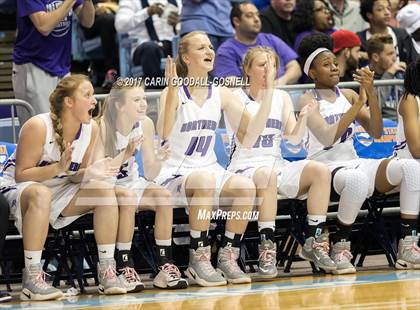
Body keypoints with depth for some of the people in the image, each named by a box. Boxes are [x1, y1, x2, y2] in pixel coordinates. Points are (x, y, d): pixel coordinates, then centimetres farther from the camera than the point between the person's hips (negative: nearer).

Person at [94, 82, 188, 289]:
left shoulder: (145, 125, -5)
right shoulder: (101, 126, -21)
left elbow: (149, 174, -2)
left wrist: (158, 160, -24)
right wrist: (125, 154, -36)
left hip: (132, 183, 5)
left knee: (164, 196, -22)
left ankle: (165, 266, -19)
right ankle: (124, 268, -28)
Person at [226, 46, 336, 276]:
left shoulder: (282, 97, 14)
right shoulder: (236, 97, 0)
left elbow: (294, 139, 7)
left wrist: (303, 118, -12)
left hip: (278, 165, 5)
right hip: (245, 168, -5)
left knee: (320, 171, -22)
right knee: (267, 175, -40)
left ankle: (314, 241, -19)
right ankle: (266, 247, -37)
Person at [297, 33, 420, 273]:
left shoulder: (348, 96, 15)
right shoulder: (309, 101, -2)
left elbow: (376, 133, 5)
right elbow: (327, 137, -19)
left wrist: (371, 94, -8)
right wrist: (358, 104, -18)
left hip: (354, 163, 6)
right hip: (325, 169, -6)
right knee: (357, 178, -41)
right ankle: (341, 246, -23)